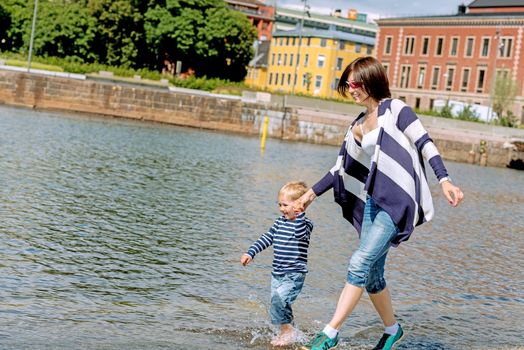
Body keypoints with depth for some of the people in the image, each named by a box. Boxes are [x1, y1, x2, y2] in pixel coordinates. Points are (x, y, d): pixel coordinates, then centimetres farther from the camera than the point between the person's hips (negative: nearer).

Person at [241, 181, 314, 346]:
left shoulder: (305, 223, -12)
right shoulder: (280, 221, 10)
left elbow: (300, 234, -34)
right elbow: (267, 238, 16)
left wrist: (300, 214, -42)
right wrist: (250, 253, 11)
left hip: (294, 275, -8)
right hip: (277, 273, 8)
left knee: (278, 301, -22)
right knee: (279, 305, 13)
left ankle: (287, 331, -7)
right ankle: (287, 332, 27)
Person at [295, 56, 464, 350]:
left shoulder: (395, 109, -2)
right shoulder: (359, 125, 17)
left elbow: (425, 144, -9)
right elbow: (343, 168, 20)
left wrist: (445, 180, -20)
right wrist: (312, 194, 17)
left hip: (398, 200, -7)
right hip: (373, 202, 7)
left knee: (360, 263, -16)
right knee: (372, 275, 9)